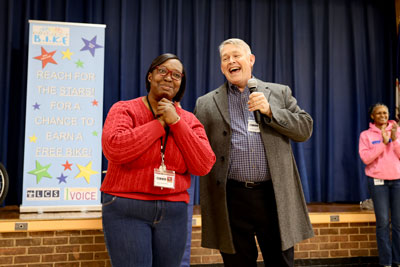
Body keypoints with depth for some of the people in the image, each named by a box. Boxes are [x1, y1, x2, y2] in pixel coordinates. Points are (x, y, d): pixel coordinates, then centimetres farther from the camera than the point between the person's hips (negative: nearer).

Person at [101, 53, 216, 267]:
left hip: (173, 213, 4)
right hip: (126, 210, -3)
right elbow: (114, 148, -21)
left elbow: (204, 165, -5)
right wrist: (160, 123, -13)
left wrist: (175, 122, -11)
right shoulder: (124, 110, -2)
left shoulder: (189, 120, 7)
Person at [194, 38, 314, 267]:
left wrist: (270, 110, -7)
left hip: (275, 195, 1)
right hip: (232, 199, 0)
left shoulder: (279, 93, 13)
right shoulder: (207, 104, 11)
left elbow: (305, 129, 4)